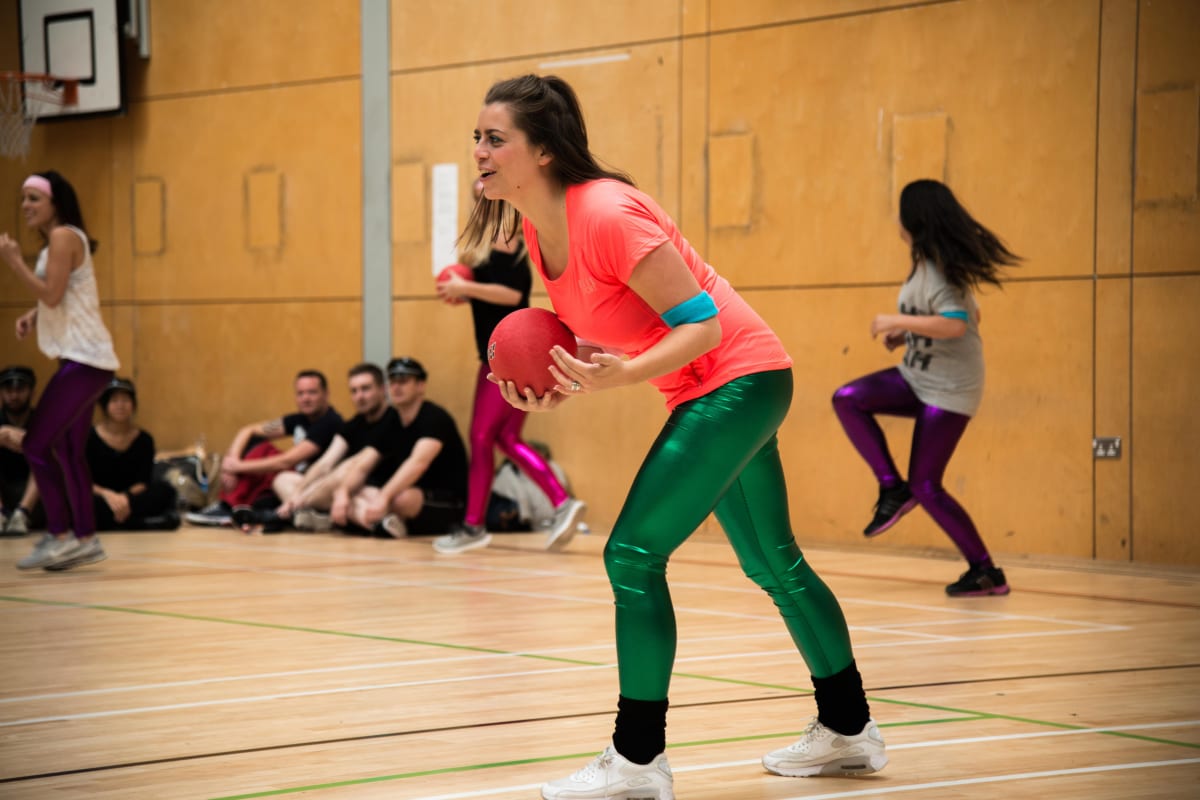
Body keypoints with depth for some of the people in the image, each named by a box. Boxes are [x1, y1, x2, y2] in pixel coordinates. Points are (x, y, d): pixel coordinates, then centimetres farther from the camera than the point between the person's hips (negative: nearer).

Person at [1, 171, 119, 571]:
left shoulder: (64, 236, -11)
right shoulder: (59, 240, 18)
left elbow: (52, 295, -18)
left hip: (83, 359, -10)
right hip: (83, 358, 10)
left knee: (36, 443, -11)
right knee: (67, 449, 12)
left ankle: (60, 535, -8)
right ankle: (85, 538, 16)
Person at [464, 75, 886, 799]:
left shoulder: (606, 213, -25)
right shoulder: (537, 227, 2)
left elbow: (702, 323, -24)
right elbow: (595, 330, 13)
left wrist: (622, 375, -38)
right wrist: (564, 387, -6)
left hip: (739, 379, -10)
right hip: (711, 390, 10)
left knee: (634, 554, -15)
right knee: (773, 563, 20)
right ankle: (849, 731, 34)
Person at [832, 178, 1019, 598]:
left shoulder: (938, 274, -20)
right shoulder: (925, 265, 8)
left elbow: (956, 324, -34)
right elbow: (969, 314, 18)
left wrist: (897, 321, -27)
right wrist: (908, 334, 11)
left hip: (948, 390, -9)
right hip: (917, 378, 9)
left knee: (925, 485, -6)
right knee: (847, 399, -10)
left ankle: (985, 572, 5)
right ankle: (892, 489, -4)